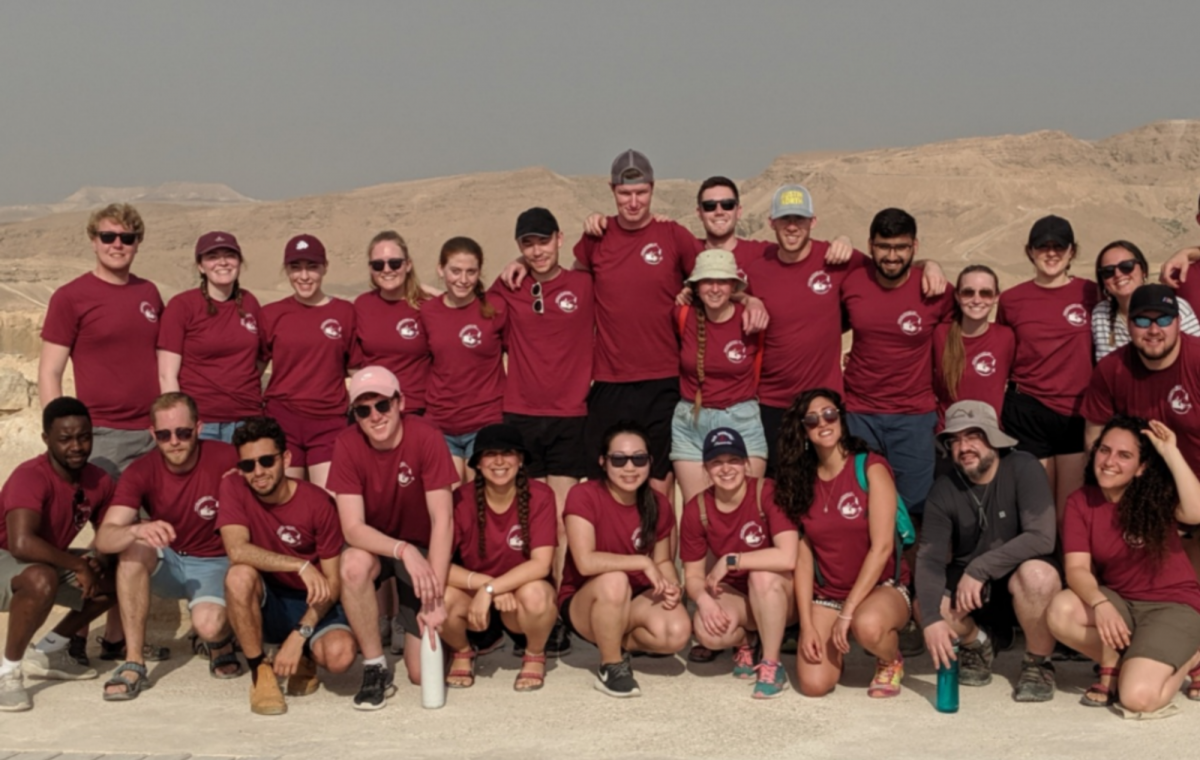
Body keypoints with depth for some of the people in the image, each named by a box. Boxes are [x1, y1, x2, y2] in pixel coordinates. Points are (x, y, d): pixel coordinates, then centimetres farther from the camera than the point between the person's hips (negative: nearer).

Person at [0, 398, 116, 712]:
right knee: (42, 579, -38)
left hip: (48, 561, 8)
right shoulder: (32, 476, -28)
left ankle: (46, 653, 12)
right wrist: (78, 564, -30)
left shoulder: (99, 481, -6)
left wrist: (97, 561, -16)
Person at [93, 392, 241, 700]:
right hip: (167, 564, 3)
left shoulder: (226, 459, -19)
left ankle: (219, 641, 9)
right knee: (134, 546, -30)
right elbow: (104, 539, -25)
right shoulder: (141, 472, -14)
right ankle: (133, 663, -22)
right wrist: (137, 530, -47)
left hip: (215, 563, -2)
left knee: (207, 624, -32)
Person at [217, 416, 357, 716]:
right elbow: (236, 550, -27)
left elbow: (332, 582, -11)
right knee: (240, 575, -33)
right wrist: (301, 566, -35)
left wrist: (299, 635, -22)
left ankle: (305, 656, 9)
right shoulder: (233, 488, -11)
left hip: (311, 604, -1)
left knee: (340, 655, -30)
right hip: (265, 604, 1)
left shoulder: (317, 503, -14)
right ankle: (260, 671, -13)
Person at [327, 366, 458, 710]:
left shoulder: (426, 437, -23)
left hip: (423, 547, -1)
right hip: (373, 545, 1)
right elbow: (353, 527, -22)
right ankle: (375, 670, -17)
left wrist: (434, 598, -29)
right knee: (354, 562, -37)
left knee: (423, 673, -10)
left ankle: (413, 624, 26)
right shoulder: (348, 445, -18)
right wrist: (403, 549, -41)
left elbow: (443, 519, -24)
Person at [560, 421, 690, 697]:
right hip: (584, 604, -4)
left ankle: (616, 642, 6)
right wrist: (643, 563, -23)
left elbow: (663, 561, 7)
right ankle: (611, 666, -13)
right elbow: (586, 562, -27)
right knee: (614, 580, -37)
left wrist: (672, 586, -16)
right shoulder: (583, 496, -17)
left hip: (637, 602, 4)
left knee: (677, 632, -26)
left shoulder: (658, 505, -2)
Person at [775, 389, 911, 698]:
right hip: (826, 595, 3)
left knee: (867, 625, -39)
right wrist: (807, 625, -10)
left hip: (882, 587, -3)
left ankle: (891, 661, -3)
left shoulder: (870, 468, -10)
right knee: (814, 683, -18)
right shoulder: (800, 480, 2)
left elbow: (882, 546, -16)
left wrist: (848, 611, -20)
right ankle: (834, 648, 18)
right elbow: (803, 558, 0)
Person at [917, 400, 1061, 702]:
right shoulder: (944, 490, -10)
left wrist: (979, 569, -31)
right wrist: (932, 619, -34)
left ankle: (1038, 663, -9)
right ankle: (978, 643, 12)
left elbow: (1042, 537, -29)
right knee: (926, 605, -24)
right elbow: (929, 558, -18)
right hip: (969, 581, 3)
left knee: (1036, 574, -36)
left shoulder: (1023, 469, -19)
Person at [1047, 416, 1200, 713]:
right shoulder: (1080, 501, -4)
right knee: (1061, 612, -29)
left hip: (1173, 605, -3)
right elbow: (1077, 568, -13)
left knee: (1137, 698, -25)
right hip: (1119, 602, 3)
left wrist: (1171, 454, -28)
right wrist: (1100, 604, -33)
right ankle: (1116, 665, -3)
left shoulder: (1156, 496, -9)